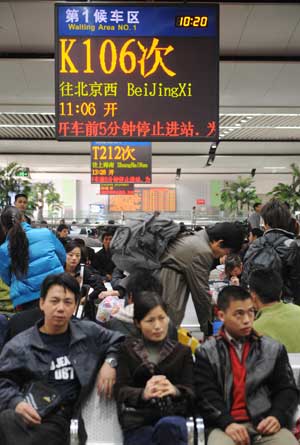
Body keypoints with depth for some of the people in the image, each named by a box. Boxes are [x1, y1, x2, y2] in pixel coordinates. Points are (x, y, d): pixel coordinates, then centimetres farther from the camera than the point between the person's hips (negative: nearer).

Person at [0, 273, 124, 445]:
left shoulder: (88, 332, 14)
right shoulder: (20, 345, 9)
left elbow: (118, 341, 27)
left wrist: (110, 362, 7)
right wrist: (16, 402, -12)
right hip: (22, 415, -1)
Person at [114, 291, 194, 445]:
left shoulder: (182, 351, 16)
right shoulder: (128, 350, 14)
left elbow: (191, 392, 5)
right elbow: (120, 391, 2)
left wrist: (174, 390, -20)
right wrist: (143, 393, -21)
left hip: (172, 419, 0)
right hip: (138, 421, 0)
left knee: (168, 425, -36)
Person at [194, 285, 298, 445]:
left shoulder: (273, 349, 13)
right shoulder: (207, 352, 7)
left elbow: (287, 389, 12)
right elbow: (206, 394, 0)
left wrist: (278, 416, -6)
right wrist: (227, 423, -15)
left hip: (266, 423, 3)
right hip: (225, 424, -2)